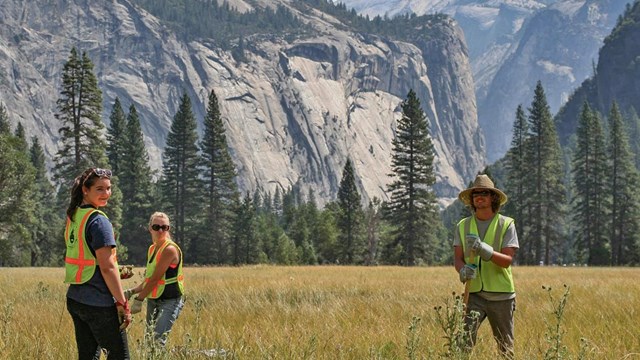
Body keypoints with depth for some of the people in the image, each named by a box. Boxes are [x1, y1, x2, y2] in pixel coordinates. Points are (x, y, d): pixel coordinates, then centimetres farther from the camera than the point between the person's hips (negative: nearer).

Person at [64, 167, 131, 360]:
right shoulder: (98, 220, -15)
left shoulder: (73, 217, 11)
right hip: (98, 303, -8)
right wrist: (123, 304, -15)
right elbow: (107, 266, -19)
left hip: (74, 299, 9)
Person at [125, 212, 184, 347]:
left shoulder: (170, 249, -15)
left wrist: (139, 299, -16)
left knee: (158, 339, -20)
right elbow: (148, 279, 14)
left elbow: (155, 279, -18)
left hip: (170, 301, -9)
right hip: (152, 300, 9)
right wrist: (131, 292, 2)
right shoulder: (152, 249, 12)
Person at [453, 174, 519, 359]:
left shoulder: (506, 224, -2)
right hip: (474, 293, 1)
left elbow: (508, 260, -10)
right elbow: (457, 258, 2)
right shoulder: (463, 226, 7)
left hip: (501, 295, -1)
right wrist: (463, 269, -22)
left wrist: (486, 251, -29)